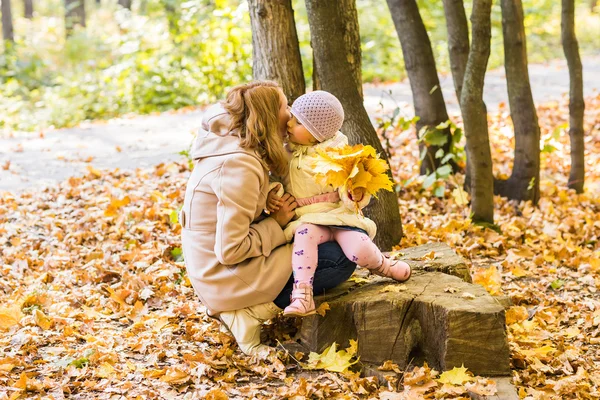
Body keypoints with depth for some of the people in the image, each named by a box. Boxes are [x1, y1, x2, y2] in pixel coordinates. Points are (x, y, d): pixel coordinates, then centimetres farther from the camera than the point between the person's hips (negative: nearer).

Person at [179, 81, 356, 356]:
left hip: (212, 269, 10)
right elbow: (230, 250, -26)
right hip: (227, 277, -10)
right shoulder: (240, 166, -25)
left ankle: (252, 302, 8)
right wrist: (277, 224, -13)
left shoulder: (231, 144, 5)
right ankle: (253, 310, -7)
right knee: (341, 260, -8)